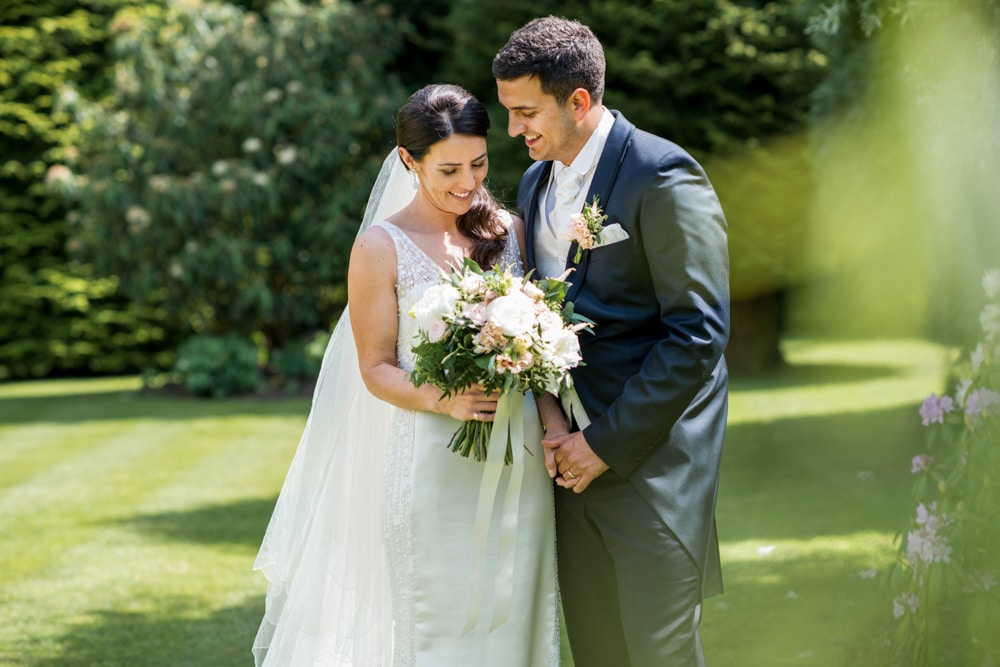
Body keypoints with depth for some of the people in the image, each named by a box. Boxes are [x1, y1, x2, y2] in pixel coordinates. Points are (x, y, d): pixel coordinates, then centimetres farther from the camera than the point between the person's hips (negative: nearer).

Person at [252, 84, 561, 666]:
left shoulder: (508, 230, 7)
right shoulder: (382, 247, -5)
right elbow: (376, 368, -4)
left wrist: (554, 422, -9)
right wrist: (444, 401, -22)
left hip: (519, 463, 4)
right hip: (432, 468, -3)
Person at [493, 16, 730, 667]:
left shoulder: (663, 176, -13)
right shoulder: (536, 182, 12)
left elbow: (699, 333, -17)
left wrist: (609, 444, -15)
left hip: (651, 459, -7)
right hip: (573, 452, 7)